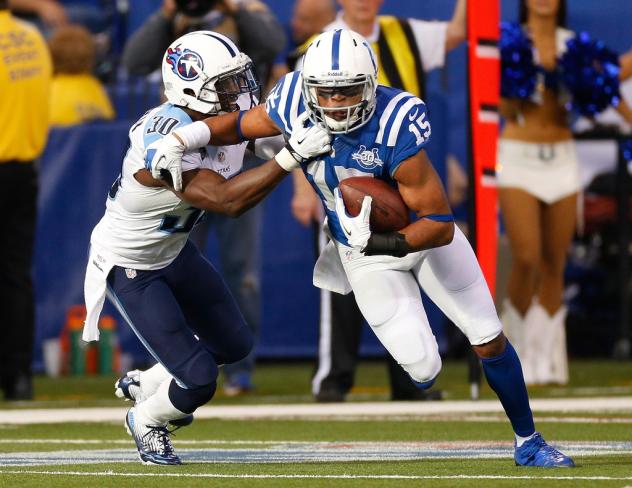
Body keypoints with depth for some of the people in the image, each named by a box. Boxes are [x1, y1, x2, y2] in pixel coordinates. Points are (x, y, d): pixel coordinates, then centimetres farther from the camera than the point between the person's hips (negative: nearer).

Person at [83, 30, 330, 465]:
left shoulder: (229, 113, -14)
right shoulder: (163, 146, -38)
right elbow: (227, 200, -40)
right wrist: (290, 157, -43)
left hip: (173, 249, 9)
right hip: (129, 268, -9)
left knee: (235, 346, 20)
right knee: (199, 380, -12)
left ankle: (144, 388, 41)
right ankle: (146, 421, 21)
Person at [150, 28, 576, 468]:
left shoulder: (395, 129, -36)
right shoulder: (295, 107, -25)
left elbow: (441, 225, -33)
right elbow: (241, 125, -1)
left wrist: (388, 243, -49)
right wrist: (182, 140, -16)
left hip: (422, 232, -2)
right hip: (368, 257, 2)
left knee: (490, 341, 4)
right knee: (424, 369, -5)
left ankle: (528, 442, 26)